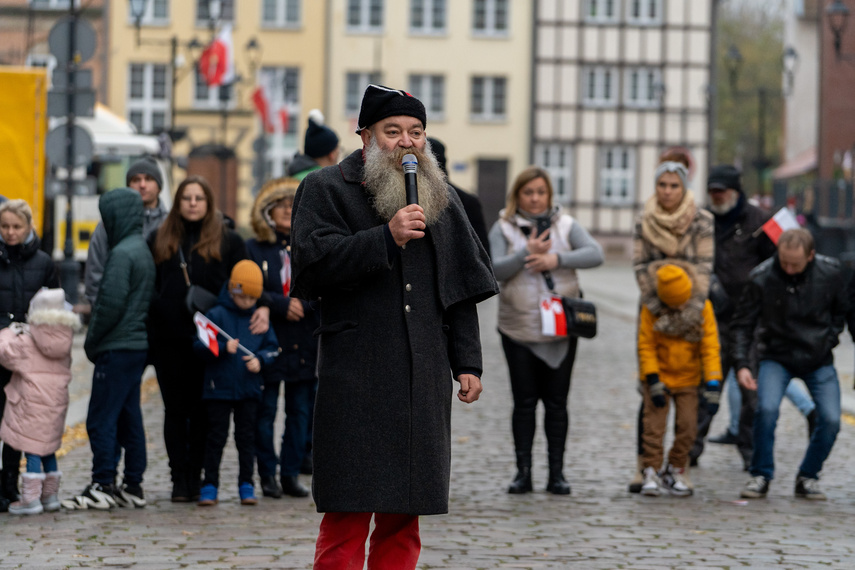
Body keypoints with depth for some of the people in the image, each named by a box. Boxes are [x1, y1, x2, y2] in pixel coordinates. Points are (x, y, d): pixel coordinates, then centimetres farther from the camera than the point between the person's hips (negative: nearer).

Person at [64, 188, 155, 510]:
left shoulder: (122, 253, -15)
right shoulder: (143, 249, 15)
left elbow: (111, 303, -20)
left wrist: (92, 341, -7)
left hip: (117, 349, -10)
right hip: (137, 346, 10)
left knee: (101, 419, -7)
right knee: (129, 419, 11)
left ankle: (102, 487, -7)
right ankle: (133, 487, 14)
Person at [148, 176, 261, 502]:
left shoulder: (227, 241, 7)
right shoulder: (159, 241, 12)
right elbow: (147, 288, 11)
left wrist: (262, 307, -15)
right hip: (168, 339, 2)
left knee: (202, 410, 2)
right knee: (175, 409, 3)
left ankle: (196, 476, 9)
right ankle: (179, 478, 6)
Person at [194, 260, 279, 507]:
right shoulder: (216, 315, -4)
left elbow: (272, 347, 10)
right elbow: (200, 345, -8)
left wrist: (260, 359, -9)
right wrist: (224, 348, -22)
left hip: (249, 388, 3)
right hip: (219, 387, -3)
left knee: (247, 436, 7)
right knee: (216, 436, 1)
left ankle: (246, 485, 14)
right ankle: (210, 485, 6)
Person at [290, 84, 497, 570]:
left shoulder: (441, 198, 16)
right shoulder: (327, 190, 2)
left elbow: (460, 289, 17)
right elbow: (313, 261, -13)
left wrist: (467, 362, 9)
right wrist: (386, 237, -18)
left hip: (423, 379, 5)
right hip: (355, 379, -5)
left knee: (404, 516, 7)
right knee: (348, 513, -8)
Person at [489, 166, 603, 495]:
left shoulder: (566, 226, 5)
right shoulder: (503, 229, 2)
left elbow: (595, 254, -9)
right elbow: (494, 270, -11)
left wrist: (557, 259, -20)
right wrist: (527, 254, -22)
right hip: (519, 330, -1)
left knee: (557, 403, 3)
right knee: (524, 402, 1)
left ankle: (557, 473, 8)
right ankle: (523, 471, 7)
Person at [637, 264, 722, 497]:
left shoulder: (702, 307, -11)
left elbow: (710, 346, -10)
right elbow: (646, 345, -9)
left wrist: (712, 383, -15)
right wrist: (653, 380, -15)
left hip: (688, 379, 1)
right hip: (659, 377, -1)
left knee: (687, 425, -1)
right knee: (654, 425, -8)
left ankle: (675, 471, 14)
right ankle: (651, 473, 0)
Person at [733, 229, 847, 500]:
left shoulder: (830, 273, -9)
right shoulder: (761, 278, -15)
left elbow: (842, 309, 12)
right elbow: (742, 324, -8)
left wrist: (830, 339, 2)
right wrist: (741, 364, -18)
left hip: (819, 359, 2)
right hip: (776, 357, -2)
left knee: (830, 419, -12)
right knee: (767, 409, -26)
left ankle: (808, 477, 11)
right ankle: (761, 475, -6)